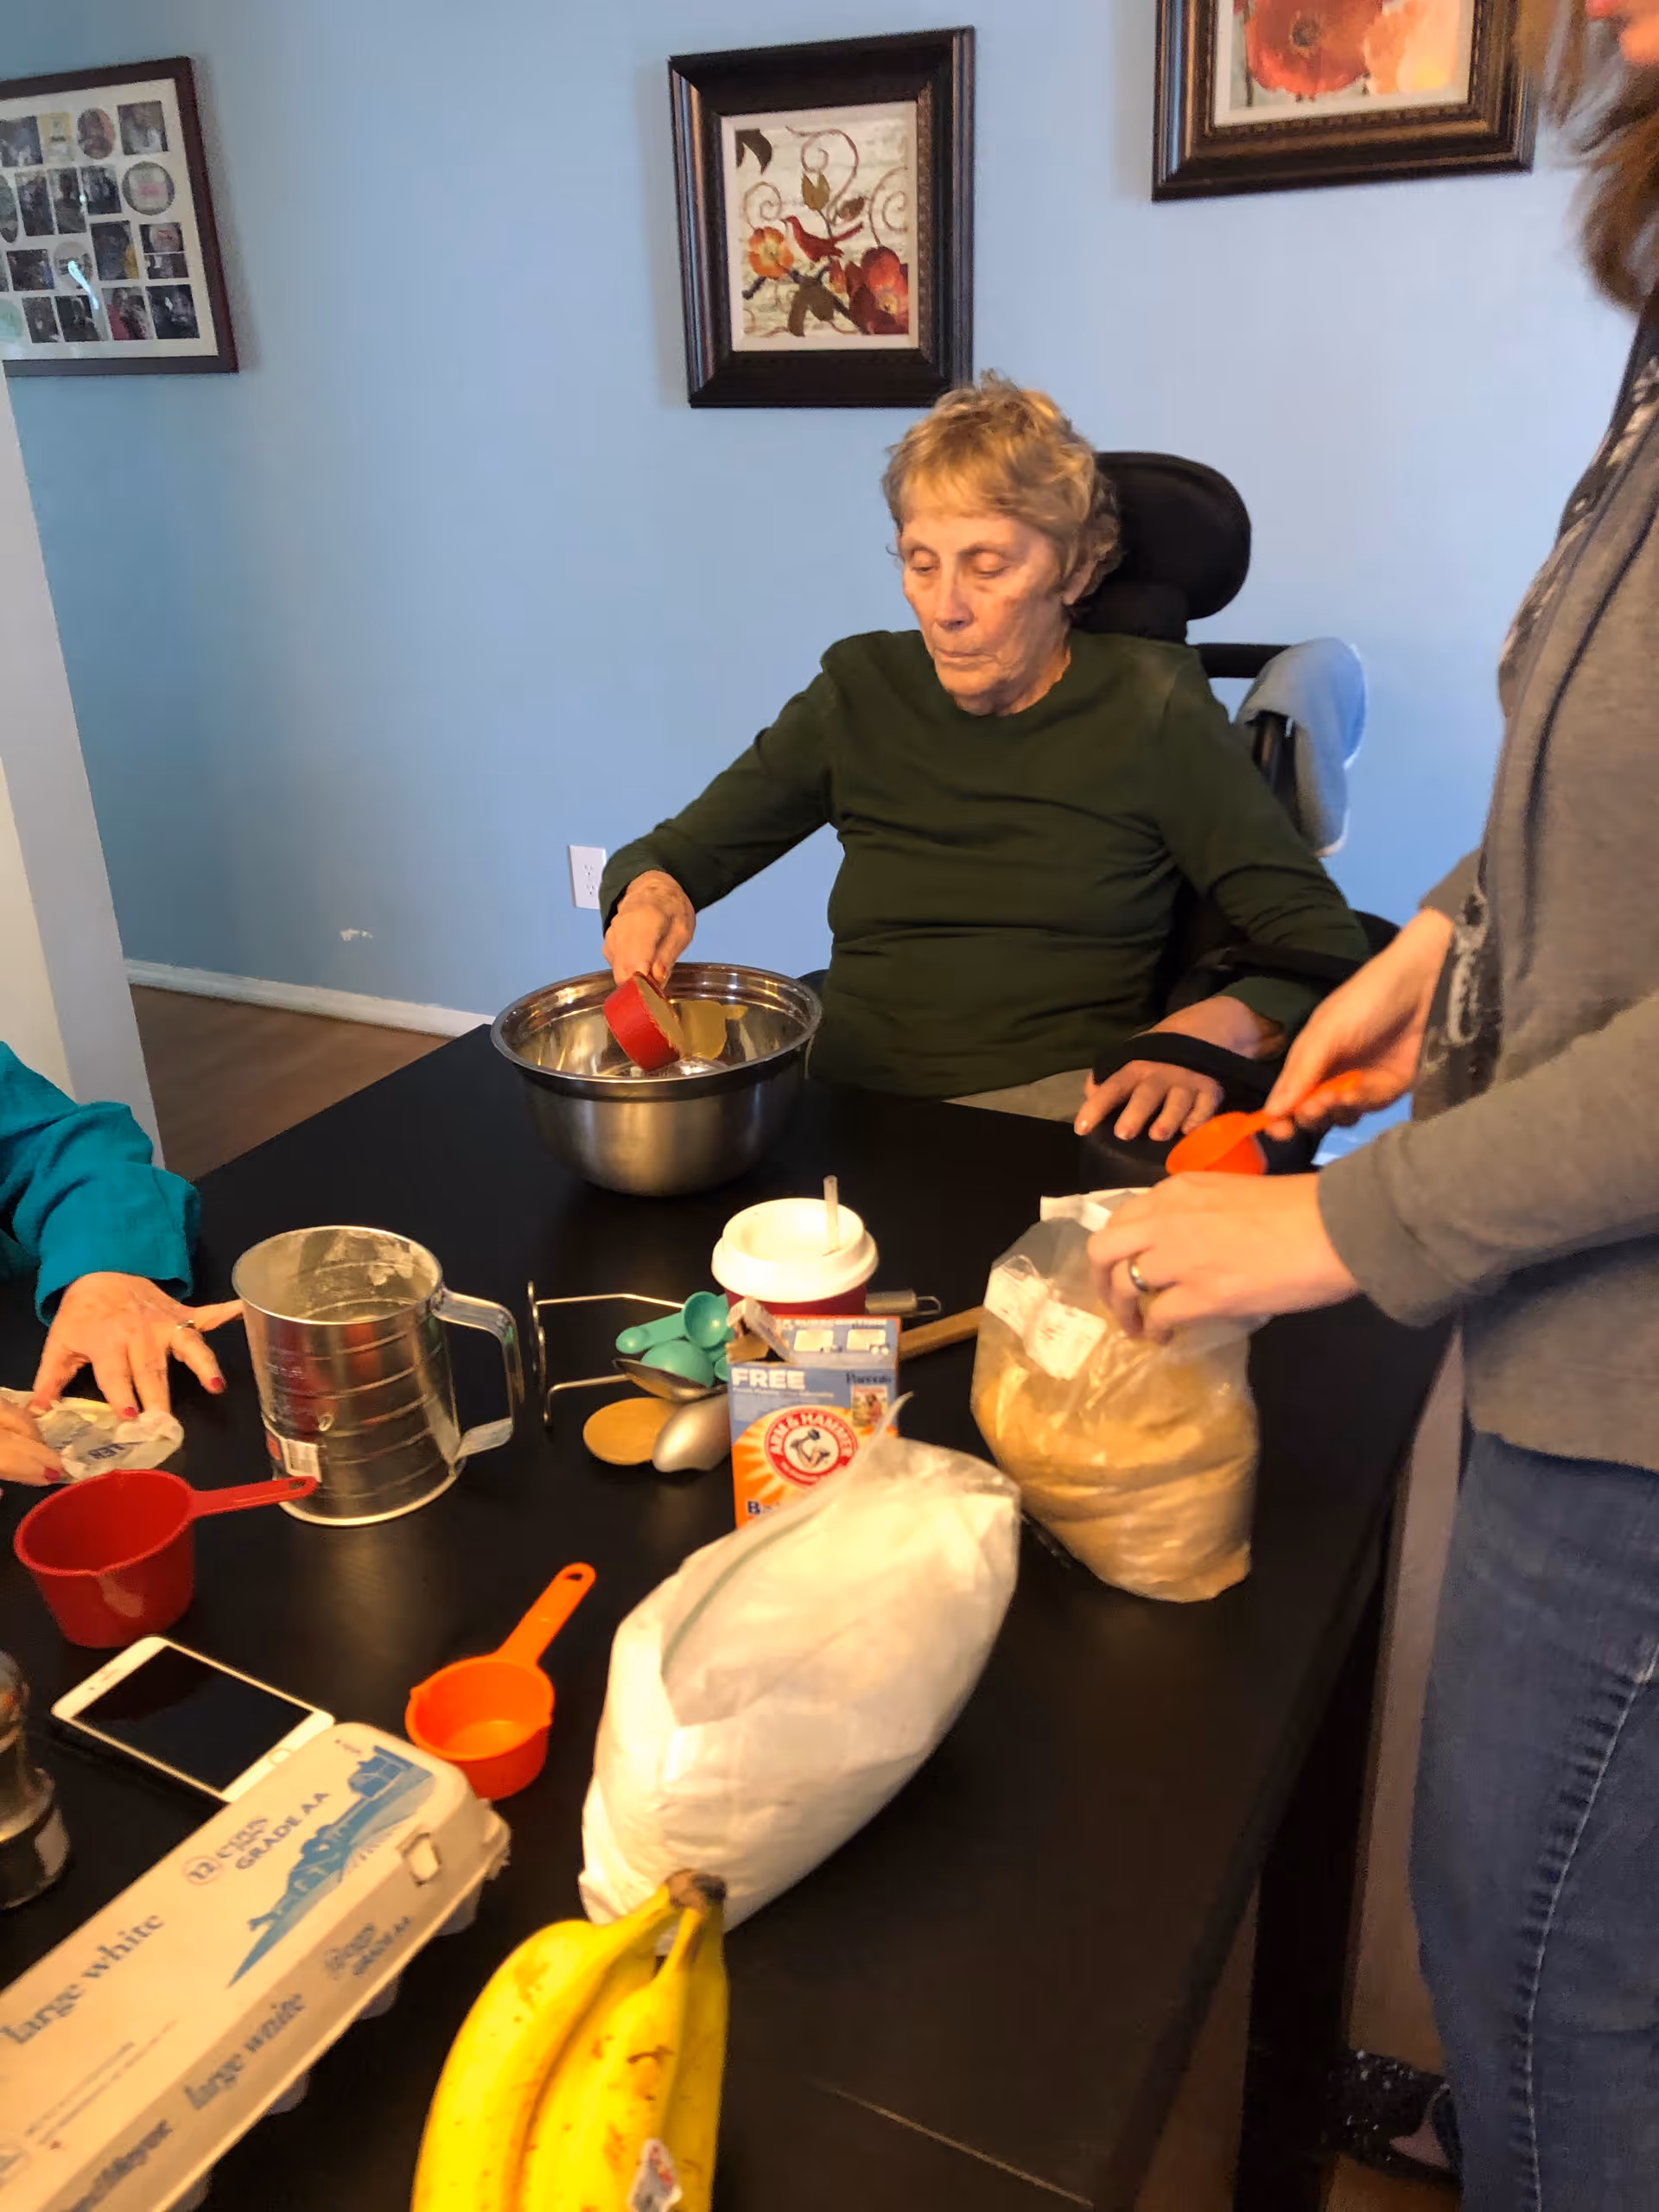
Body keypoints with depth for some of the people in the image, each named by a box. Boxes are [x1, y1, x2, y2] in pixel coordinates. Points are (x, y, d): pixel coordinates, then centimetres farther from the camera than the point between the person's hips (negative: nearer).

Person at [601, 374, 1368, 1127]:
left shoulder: (1148, 706, 4)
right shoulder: (861, 693, 11)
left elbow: (1325, 941, 1)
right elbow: (666, 858, 15)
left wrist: (1212, 1031, -20)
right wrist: (650, 892, -10)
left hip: (1062, 1118, -2)